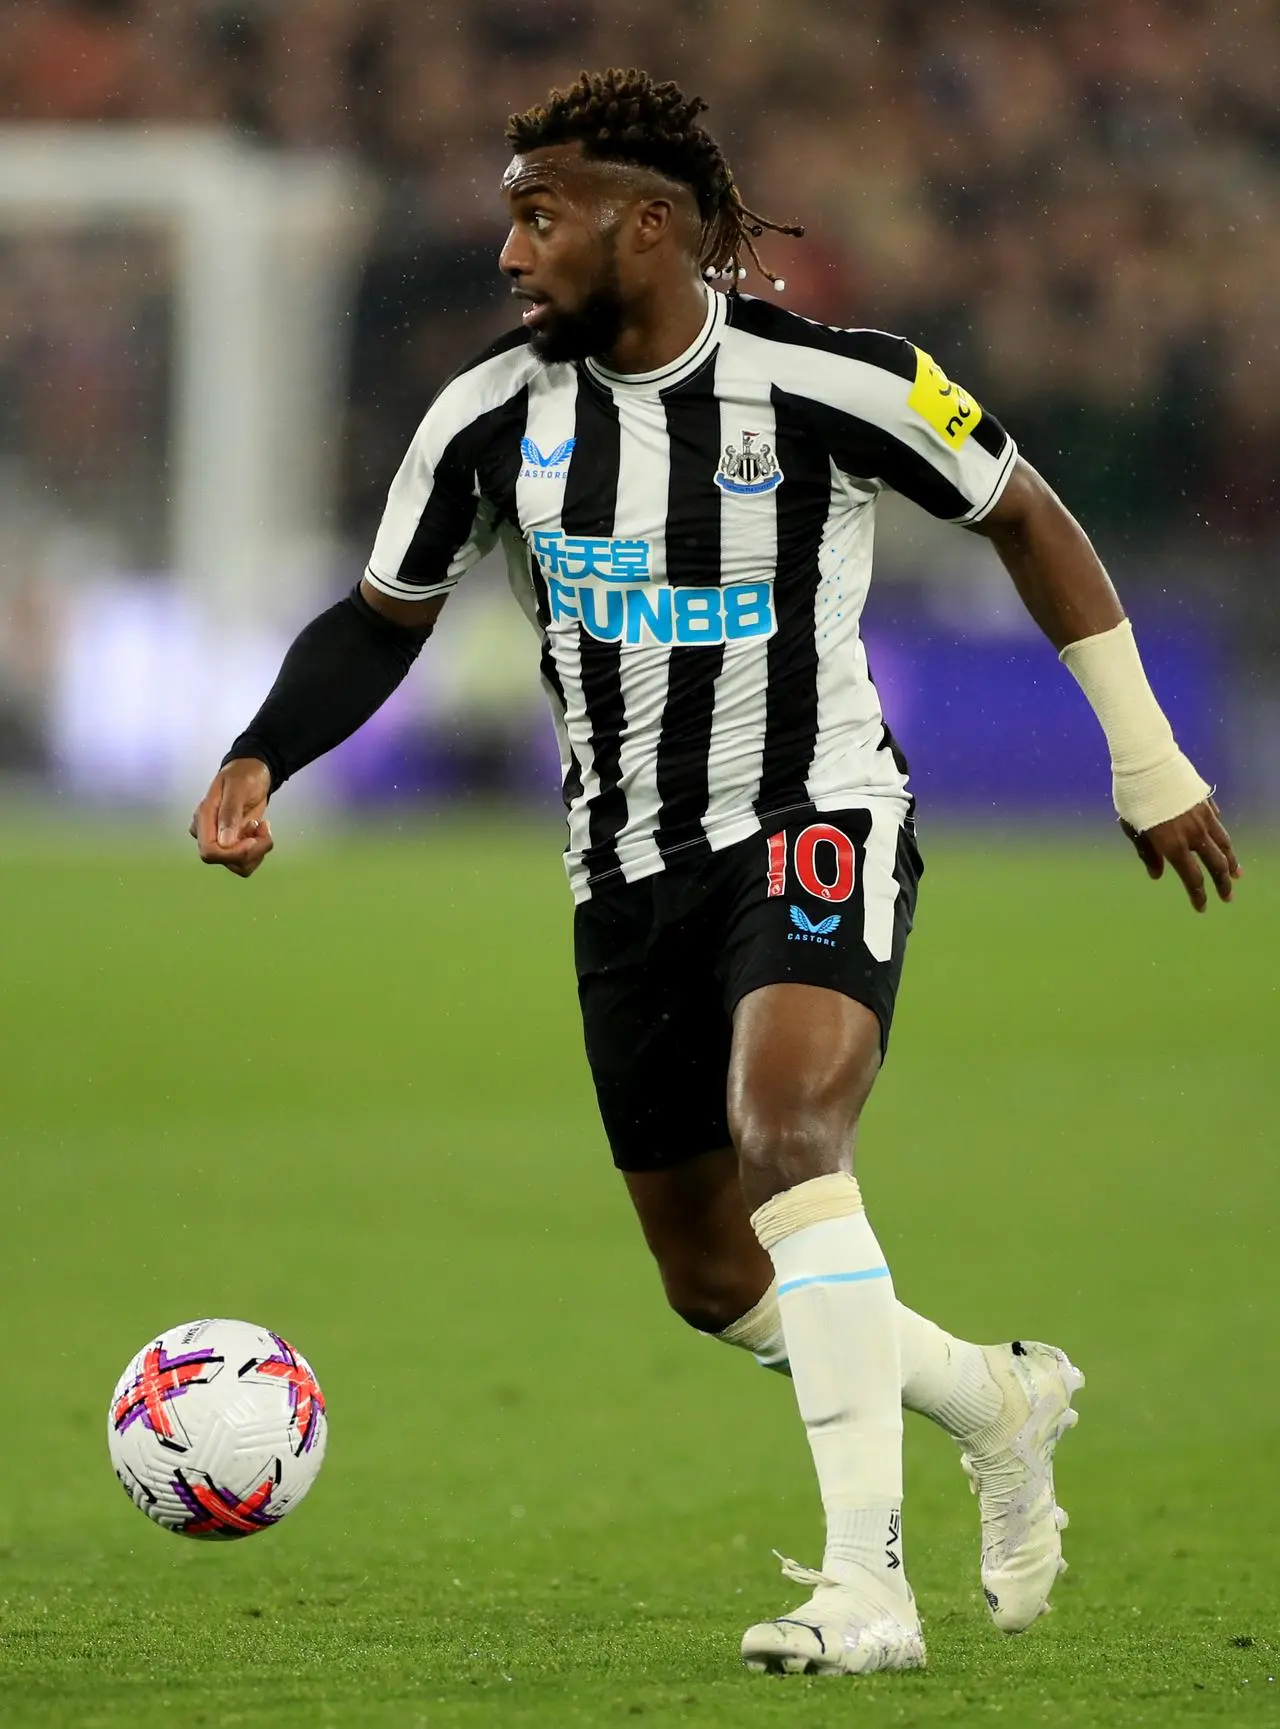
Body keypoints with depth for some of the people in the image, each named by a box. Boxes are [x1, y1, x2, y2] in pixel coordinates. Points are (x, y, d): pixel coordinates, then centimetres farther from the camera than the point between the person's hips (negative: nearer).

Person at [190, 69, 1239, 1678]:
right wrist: (258, 761, -8)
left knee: (786, 1134, -32)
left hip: (816, 822, -5)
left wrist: (1148, 762, 5)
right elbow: (382, 617, 10)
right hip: (629, 869, 5)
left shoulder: (832, 385, -13)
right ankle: (998, 1400, 38)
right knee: (713, 1280, 9)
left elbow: (1026, 519, 1)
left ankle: (865, 1585, -33)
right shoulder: (490, 418, -3)